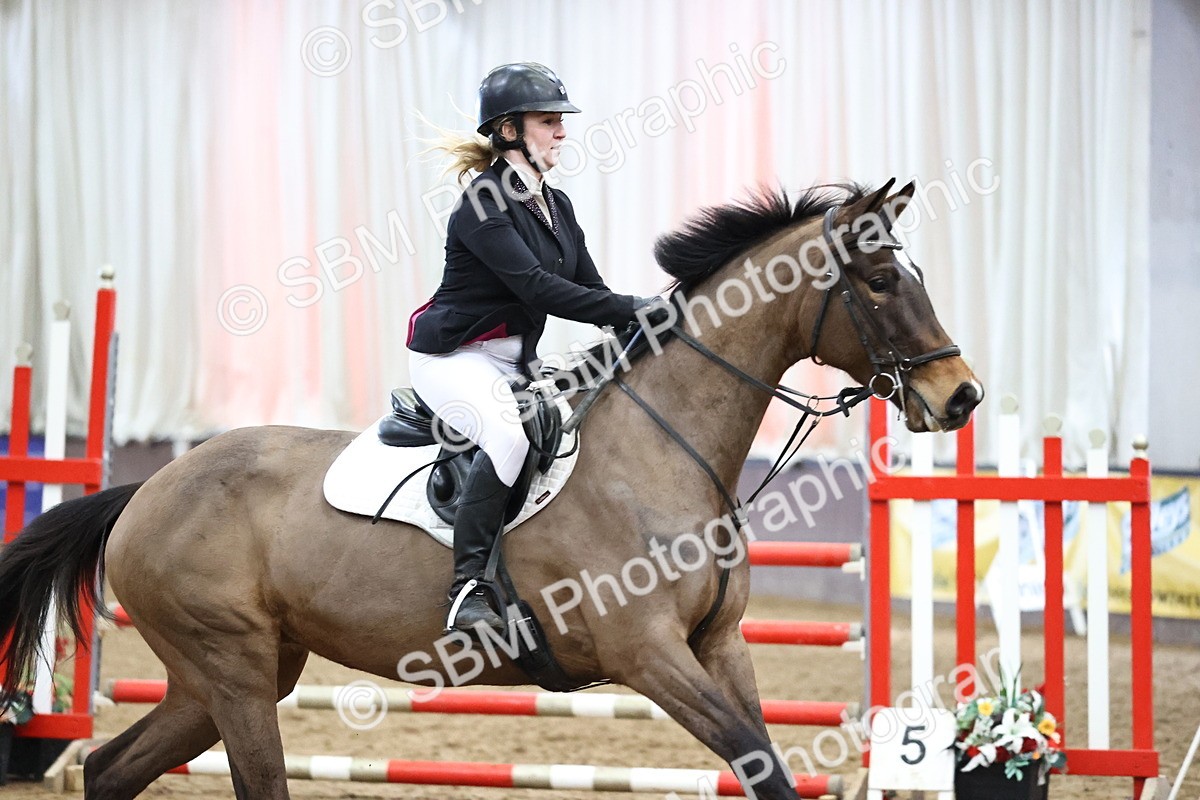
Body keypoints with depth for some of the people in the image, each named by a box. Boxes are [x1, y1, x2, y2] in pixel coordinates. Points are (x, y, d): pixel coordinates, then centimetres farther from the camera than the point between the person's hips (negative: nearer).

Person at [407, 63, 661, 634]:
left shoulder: (556, 207, 12)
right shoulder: (483, 205, -16)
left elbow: (589, 291, 10)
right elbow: (537, 287, -25)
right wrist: (635, 309, -27)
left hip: (516, 362, 9)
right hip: (454, 357, -9)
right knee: (507, 435, -35)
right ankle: (468, 589, -35)